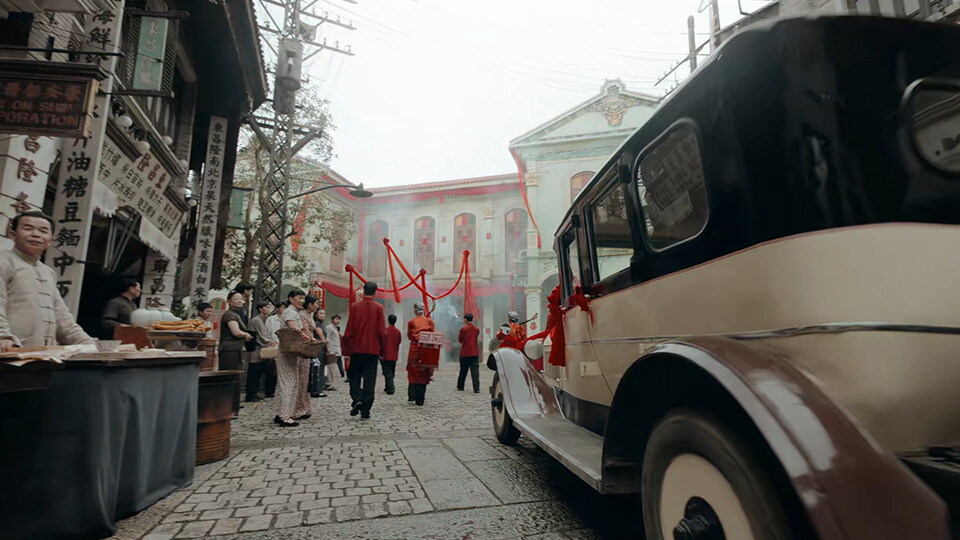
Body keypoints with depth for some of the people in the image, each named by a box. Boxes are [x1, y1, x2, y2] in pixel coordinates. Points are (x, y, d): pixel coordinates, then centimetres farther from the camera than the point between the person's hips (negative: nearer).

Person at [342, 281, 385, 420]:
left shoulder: (355, 306, -2)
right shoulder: (378, 308, -4)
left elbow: (349, 330, -1)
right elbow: (381, 331, -5)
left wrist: (348, 346, 11)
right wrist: (383, 349, 7)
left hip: (357, 347, 1)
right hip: (373, 349, 0)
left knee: (354, 375, 16)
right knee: (369, 379, 5)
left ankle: (356, 399, -6)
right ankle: (365, 411, 6)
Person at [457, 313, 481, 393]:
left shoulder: (463, 328, -8)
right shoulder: (477, 329, 3)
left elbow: (460, 340, -1)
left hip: (464, 353, -1)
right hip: (475, 353, 1)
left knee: (463, 371, 13)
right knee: (475, 371, -2)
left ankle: (460, 387, 25)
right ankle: (476, 389, -11)